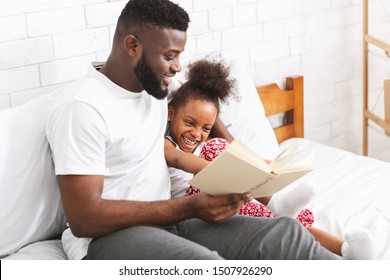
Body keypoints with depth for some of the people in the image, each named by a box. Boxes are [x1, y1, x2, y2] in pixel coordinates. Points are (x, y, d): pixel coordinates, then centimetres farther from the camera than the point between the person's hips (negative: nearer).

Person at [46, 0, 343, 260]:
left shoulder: (154, 87, 8)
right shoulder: (82, 108, -18)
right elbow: (84, 218, -22)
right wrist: (189, 208, -22)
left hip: (165, 220, 8)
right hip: (105, 237, -7)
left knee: (285, 232, -16)